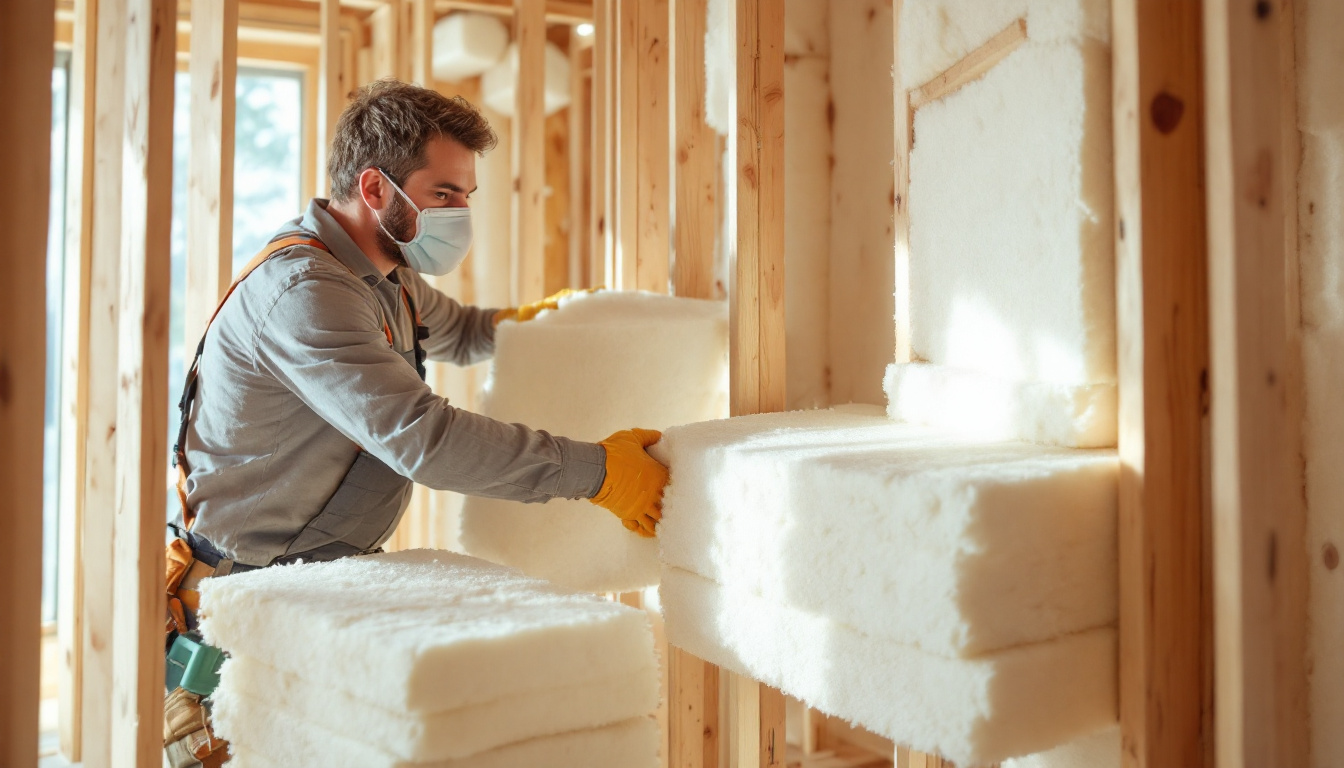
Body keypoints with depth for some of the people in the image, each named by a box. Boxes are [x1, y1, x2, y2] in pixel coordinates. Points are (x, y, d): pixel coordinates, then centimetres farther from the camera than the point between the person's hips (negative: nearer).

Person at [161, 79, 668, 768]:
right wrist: (595, 471, -28)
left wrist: (531, 318, 10)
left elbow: (455, 331, 32)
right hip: (248, 589, -9)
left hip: (327, 571, 9)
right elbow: (423, 436, -33)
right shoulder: (301, 290, -24)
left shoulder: (386, 273, 9)